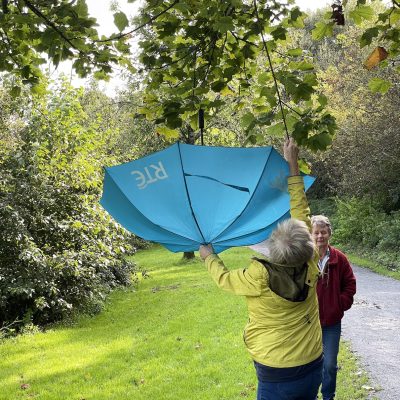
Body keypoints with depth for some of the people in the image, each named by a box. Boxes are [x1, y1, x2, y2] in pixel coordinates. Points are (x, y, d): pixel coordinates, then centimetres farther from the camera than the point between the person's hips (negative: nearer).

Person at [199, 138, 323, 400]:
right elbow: (302, 212, -4)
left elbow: (224, 278, -3)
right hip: (314, 368, 4)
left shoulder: (261, 276, -25)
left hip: (276, 378, -4)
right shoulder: (311, 268, -15)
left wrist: (209, 256, 16)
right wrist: (292, 166, 2)